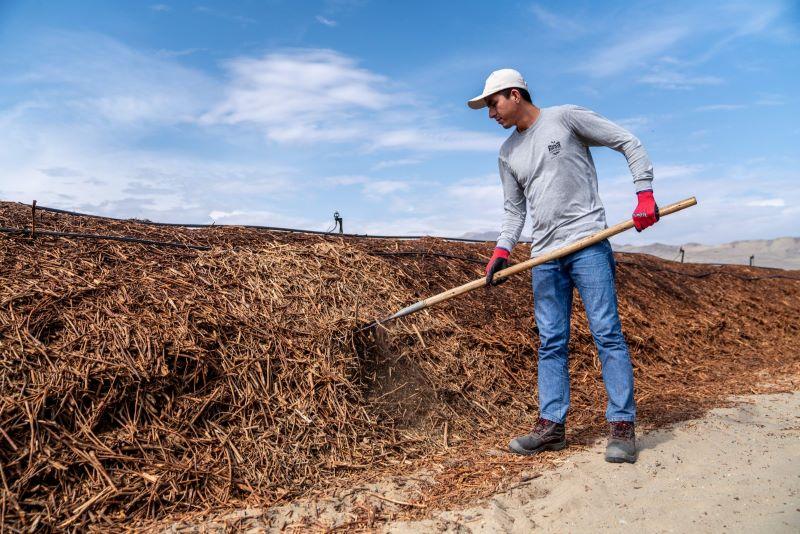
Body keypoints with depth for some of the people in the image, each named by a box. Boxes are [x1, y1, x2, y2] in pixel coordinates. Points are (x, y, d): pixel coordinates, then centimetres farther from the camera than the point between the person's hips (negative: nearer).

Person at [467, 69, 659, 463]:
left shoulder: (566, 118, 1)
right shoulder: (508, 153, 16)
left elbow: (629, 143, 3)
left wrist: (645, 194, -7)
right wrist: (502, 251, 1)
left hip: (588, 244, -5)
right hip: (544, 256, 6)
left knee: (606, 333, -6)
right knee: (550, 343, 5)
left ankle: (622, 426, 1)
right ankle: (551, 426, 10)